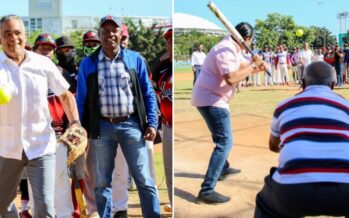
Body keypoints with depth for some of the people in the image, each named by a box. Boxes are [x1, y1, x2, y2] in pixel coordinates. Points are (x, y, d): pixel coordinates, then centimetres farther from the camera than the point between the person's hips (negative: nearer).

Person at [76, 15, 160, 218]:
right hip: (103, 127, 1)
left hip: (131, 125, -1)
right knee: (102, 181, 10)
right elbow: (81, 98, 8)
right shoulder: (88, 63, 5)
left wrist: (152, 123, -3)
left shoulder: (135, 59, 4)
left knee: (144, 179, 1)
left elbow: (148, 94, 5)